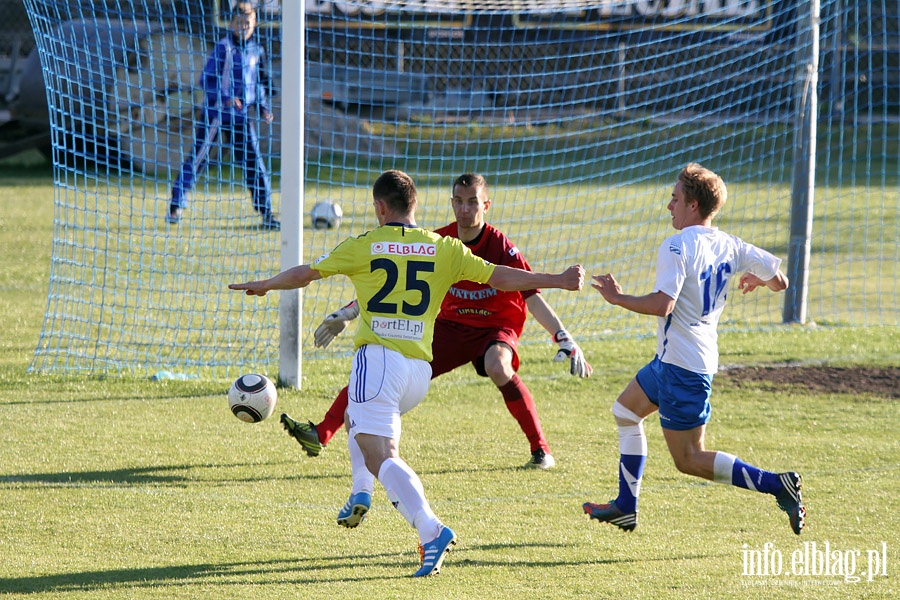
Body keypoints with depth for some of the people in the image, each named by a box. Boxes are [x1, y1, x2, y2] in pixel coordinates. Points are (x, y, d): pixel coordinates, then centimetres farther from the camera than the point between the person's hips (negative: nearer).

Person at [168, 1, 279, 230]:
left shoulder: (256, 51, 8)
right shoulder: (223, 47, -7)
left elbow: (260, 83, 21)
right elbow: (206, 80, -10)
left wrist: (263, 107, 6)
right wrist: (225, 98, -23)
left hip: (241, 115, 4)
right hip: (215, 111, -4)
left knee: (253, 161, 1)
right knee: (197, 158, -5)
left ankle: (266, 213, 7)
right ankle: (176, 207, 1)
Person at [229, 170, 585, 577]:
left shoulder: (362, 247, 2)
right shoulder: (444, 249, 8)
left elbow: (303, 275, 12)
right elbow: (501, 277, 6)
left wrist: (262, 286, 30)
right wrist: (559, 281, 14)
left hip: (378, 358, -5)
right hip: (420, 368, 5)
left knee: (381, 457, -13)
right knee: (356, 420, 34)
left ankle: (431, 530, -32)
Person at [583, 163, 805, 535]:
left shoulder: (677, 247, -19)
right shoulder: (729, 246, 4)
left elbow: (662, 305, -29)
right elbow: (780, 281, 7)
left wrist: (618, 298, -14)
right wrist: (758, 280, 30)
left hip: (681, 365, -9)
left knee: (689, 460, -4)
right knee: (625, 410, 24)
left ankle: (776, 484, -15)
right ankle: (626, 507, 27)